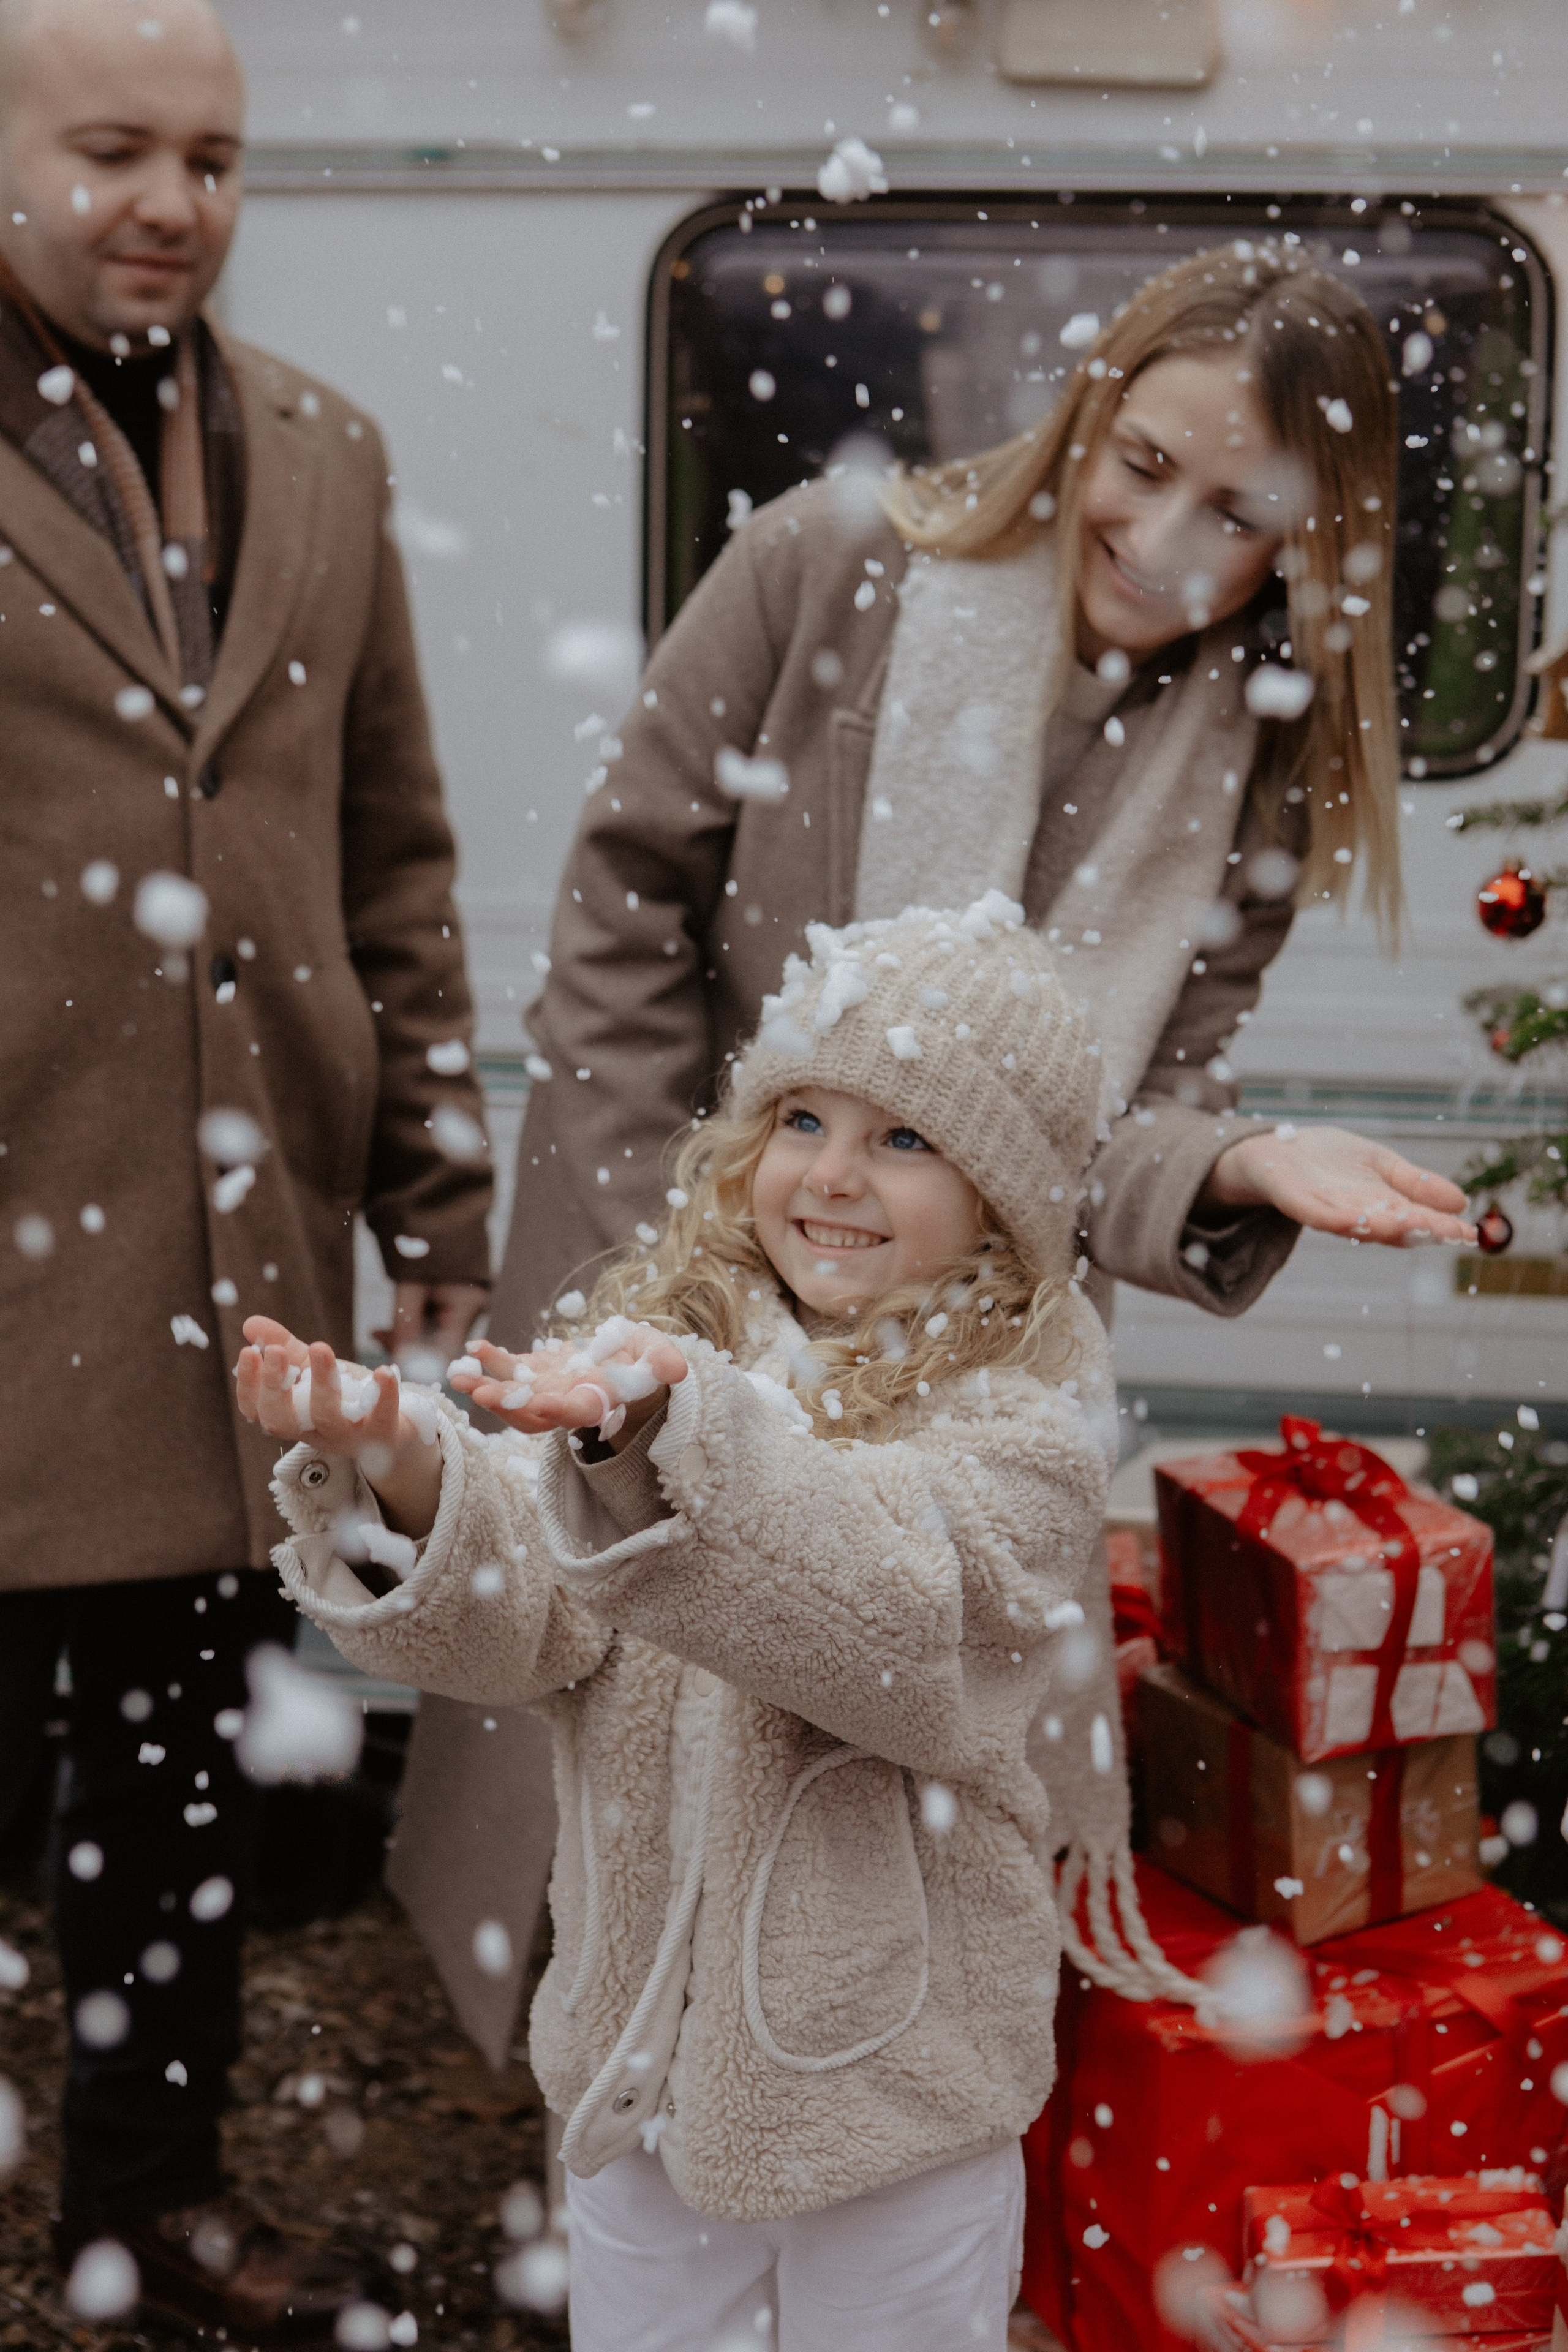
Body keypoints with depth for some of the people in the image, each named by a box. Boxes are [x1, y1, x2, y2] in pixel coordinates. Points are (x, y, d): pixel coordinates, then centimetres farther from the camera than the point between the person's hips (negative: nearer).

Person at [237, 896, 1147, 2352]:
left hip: (889, 2062, -4)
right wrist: (407, 1473, -32)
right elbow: (525, 1617, -12)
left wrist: (663, 1435, -47)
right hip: (643, 2036, 4)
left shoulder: (1016, 1413, -14)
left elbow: (891, 1614, -33)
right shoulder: (664, 1331, -1)